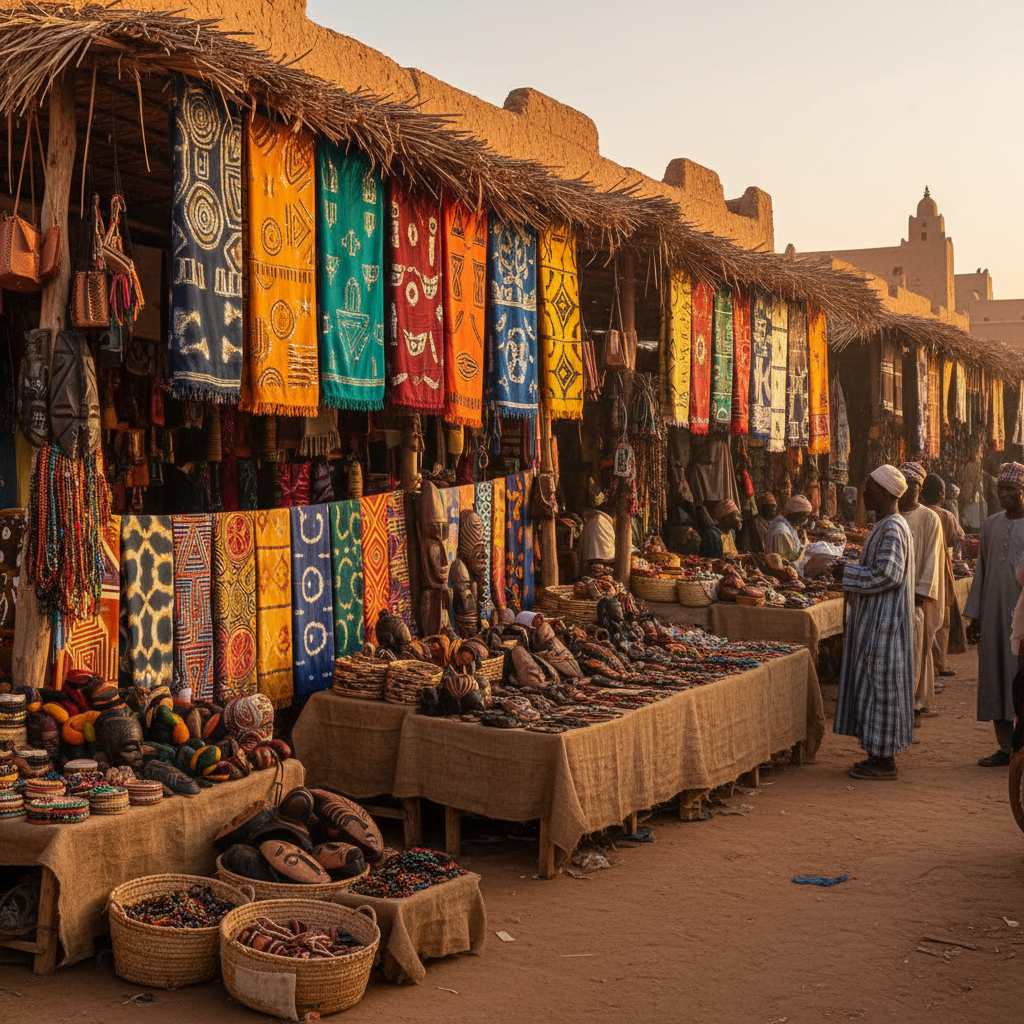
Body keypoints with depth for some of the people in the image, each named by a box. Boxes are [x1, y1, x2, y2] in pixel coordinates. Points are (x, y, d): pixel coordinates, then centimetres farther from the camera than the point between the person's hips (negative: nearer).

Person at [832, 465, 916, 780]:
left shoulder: (893, 528, -17)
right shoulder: (884, 525, 15)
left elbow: (887, 574, -25)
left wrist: (848, 574, -15)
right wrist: (850, 574, 12)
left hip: (885, 621, -10)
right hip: (875, 618, 10)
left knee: (881, 683, -5)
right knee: (873, 682, 12)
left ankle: (885, 762, 1)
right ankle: (879, 754, 18)